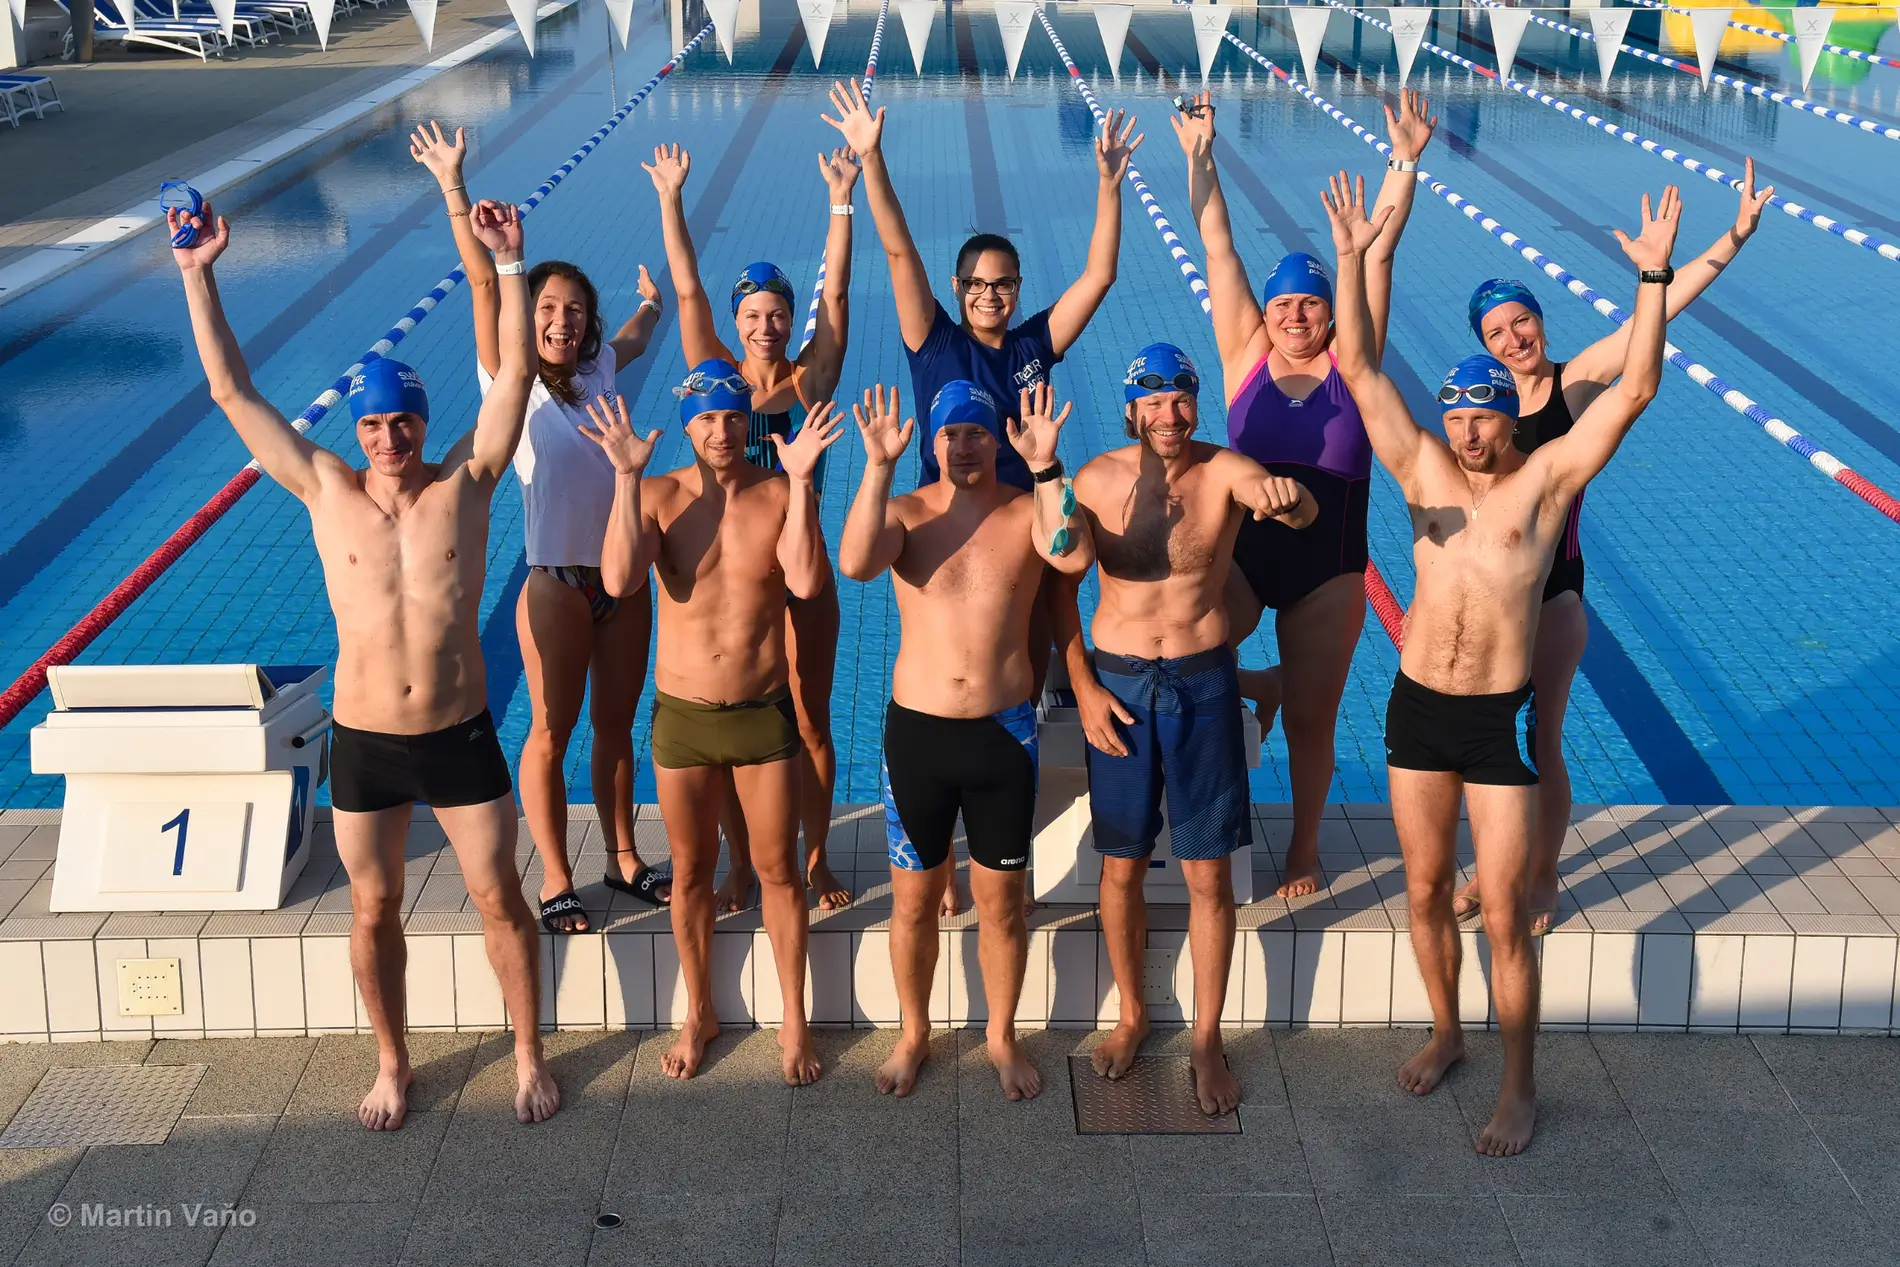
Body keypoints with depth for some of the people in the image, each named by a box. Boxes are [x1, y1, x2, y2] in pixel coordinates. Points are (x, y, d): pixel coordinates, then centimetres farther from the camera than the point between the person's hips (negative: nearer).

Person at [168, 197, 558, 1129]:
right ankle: (392, 1065, 34)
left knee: (499, 899, 8)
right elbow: (233, 392, -4)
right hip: (362, 746, 1)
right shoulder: (328, 492, -3)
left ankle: (529, 1057, 26)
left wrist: (509, 264, -20)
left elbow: (516, 371, -12)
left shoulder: (464, 484, -5)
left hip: (462, 738, -1)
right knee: (374, 911, 13)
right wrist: (199, 275, -8)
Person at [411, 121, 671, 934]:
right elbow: (483, 284, -13)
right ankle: (555, 881, 14)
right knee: (552, 732, 4)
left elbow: (646, 322, 22)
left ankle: (623, 858, 28)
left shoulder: (598, 374, 7)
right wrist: (453, 190, -20)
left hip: (622, 574, 4)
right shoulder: (510, 383, -5)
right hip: (556, 581, -4)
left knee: (615, 726, 15)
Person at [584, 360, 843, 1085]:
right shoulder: (658, 496, -6)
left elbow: (807, 583, -24)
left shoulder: (782, 495, -7)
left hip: (765, 713, -1)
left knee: (778, 869, 9)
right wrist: (627, 478, -26)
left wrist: (800, 482, -28)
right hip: (681, 715, 1)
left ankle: (794, 1021, 25)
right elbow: (619, 581, -23)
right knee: (691, 871, 14)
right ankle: (699, 1015, 33)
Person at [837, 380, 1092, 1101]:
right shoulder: (904, 511, -2)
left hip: (1004, 731, 0)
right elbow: (855, 563, -24)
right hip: (917, 730, 0)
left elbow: (1075, 557, -25)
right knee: (914, 901, 12)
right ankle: (914, 1036, 33)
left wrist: (1046, 466, -31)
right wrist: (878, 466, -31)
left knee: (1001, 902, 12)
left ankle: (1003, 1037, 32)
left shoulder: (1027, 511, -2)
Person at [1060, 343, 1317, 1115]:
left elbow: (1300, 513, -30)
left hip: (1203, 682, -1)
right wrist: (1083, 688, -5)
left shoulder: (1225, 471, -10)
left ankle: (1207, 1040, 21)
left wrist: (1286, 497, -55)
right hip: (1117, 684, 1)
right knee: (1122, 869, 11)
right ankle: (1132, 1016, 33)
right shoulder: (1097, 481, -6)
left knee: (1209, 876, 5)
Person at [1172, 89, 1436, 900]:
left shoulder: (1349, 360, -1)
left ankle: (1305, 848, 31)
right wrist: (1199, 156, -4)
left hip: (1330, 569, 0)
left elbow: (1378, 255, -6)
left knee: (1311, 722, 8)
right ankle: (1258, 686, 16)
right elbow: (1217, 247, -2)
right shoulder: (1247, 356, 0)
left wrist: (1404, 162, -11)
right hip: (1243, 554, 0)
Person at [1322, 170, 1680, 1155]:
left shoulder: (1547, 477, -3)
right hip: (1416, 706, 3)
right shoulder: (1423, 470, 3)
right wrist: (1350, 257, -5)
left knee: (1502, 914, 1)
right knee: (1425, 891, 15)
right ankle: (1445, 1032, 38)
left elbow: (1635, 388, -12)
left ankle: (1519, 1085, 16)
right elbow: (1358, 368, 0)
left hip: (1499, 719, -3)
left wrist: (1653, 278, -19)